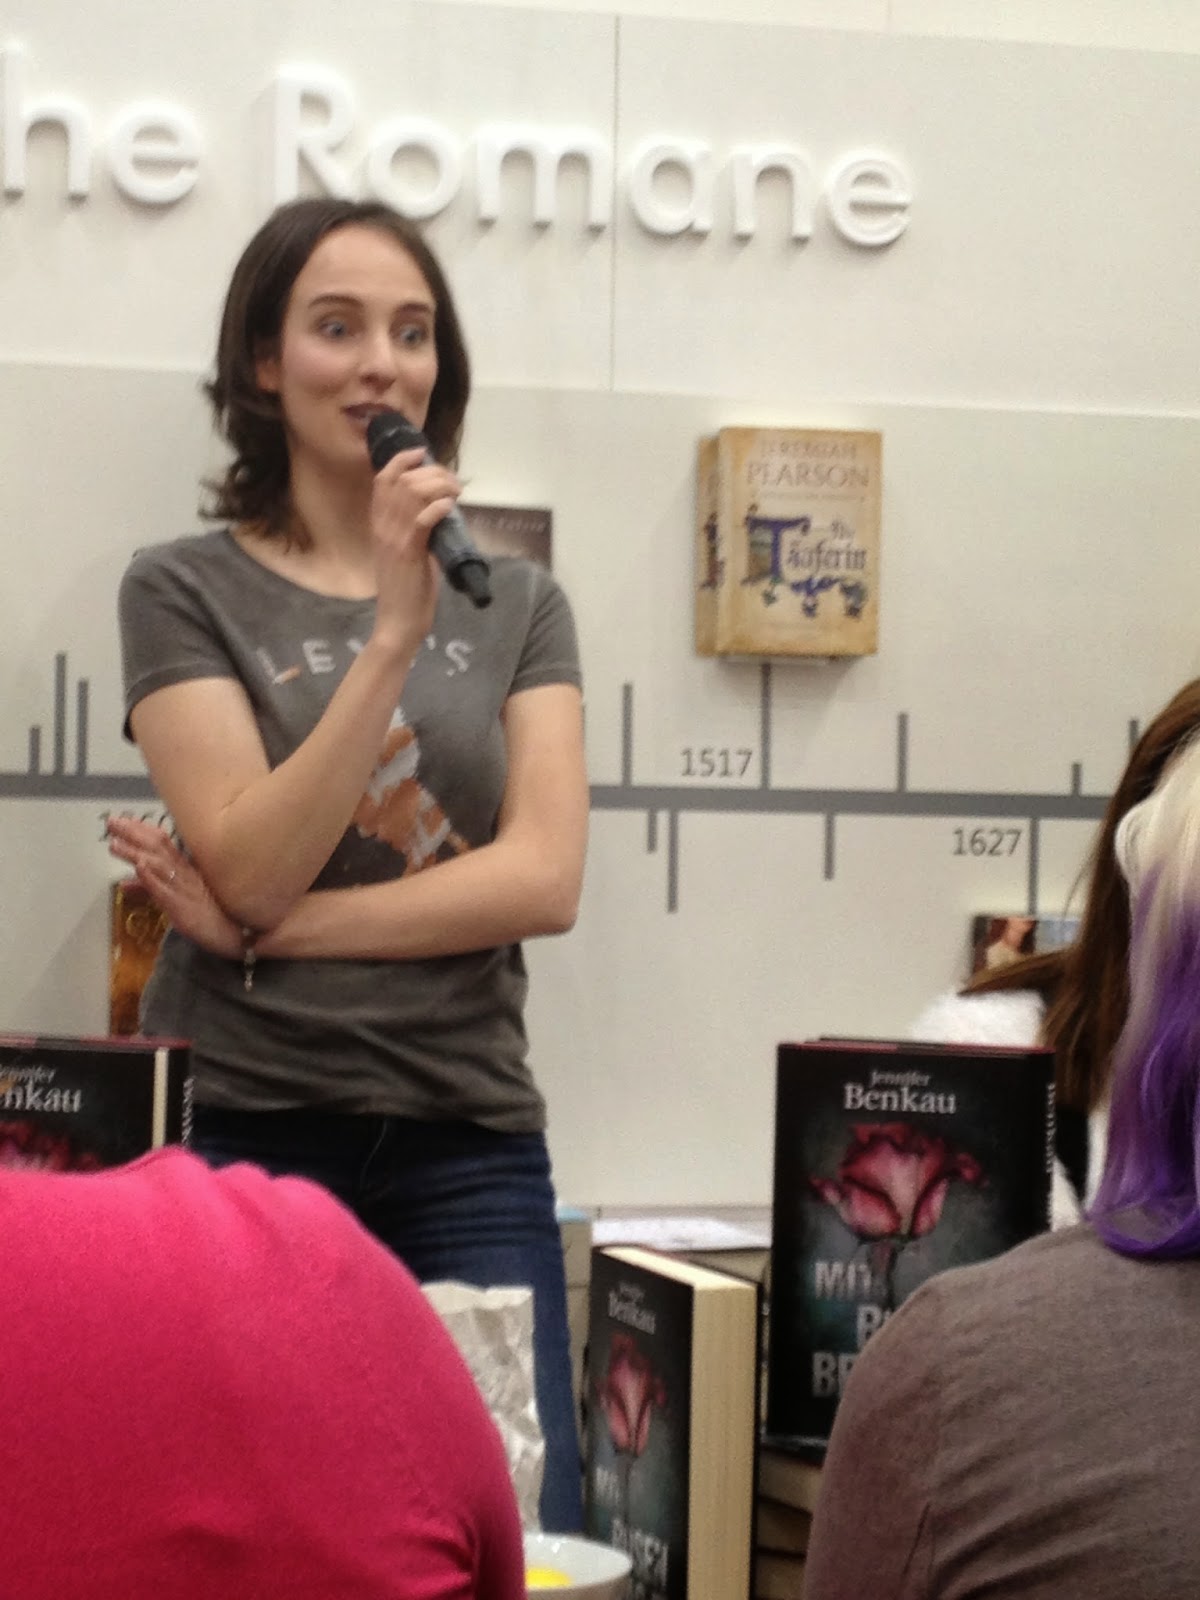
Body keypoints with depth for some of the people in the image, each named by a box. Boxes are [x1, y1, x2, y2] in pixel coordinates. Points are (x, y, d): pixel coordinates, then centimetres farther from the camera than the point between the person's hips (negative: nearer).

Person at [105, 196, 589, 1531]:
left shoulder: (518, 604, 10)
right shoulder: (186, 592, 2)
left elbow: (543, 879, -3)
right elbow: (253, 867, -10)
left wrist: (263, 930, -9)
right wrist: (394, 631, -18)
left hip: (468, 1147, 2)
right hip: (241, 1135, -2)